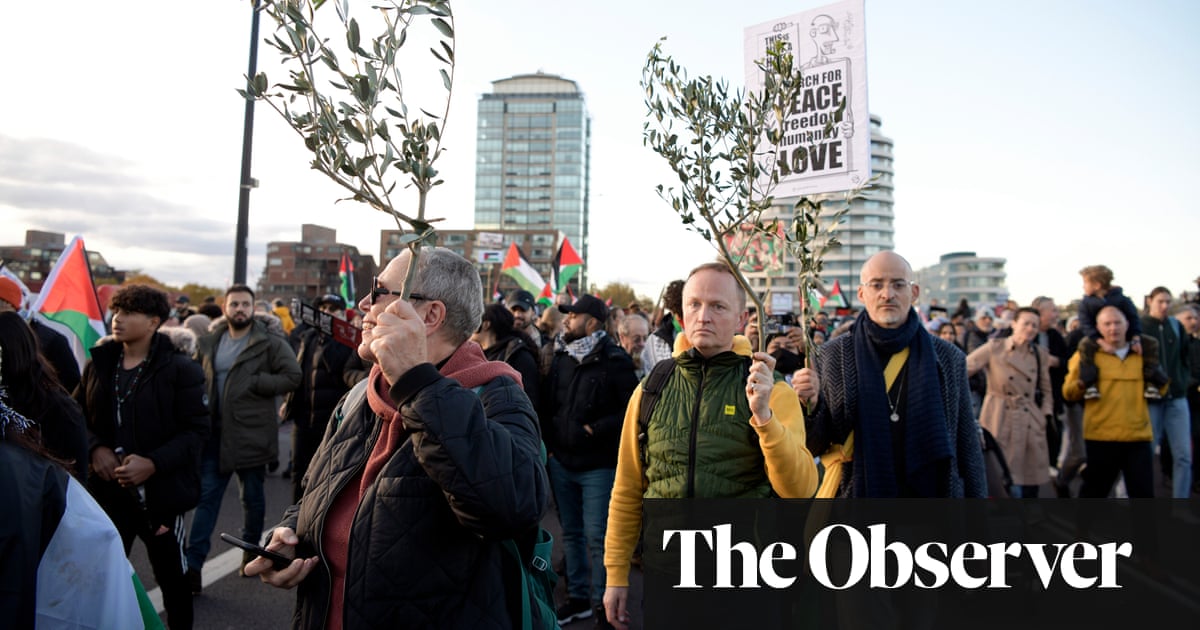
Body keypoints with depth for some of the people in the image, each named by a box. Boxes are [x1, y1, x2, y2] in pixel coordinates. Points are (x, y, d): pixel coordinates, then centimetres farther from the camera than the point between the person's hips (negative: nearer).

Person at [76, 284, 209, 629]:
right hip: (109, 488, 4)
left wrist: (154, 463, -24)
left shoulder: (179, 368, -12)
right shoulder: (100, 363, 4)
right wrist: (95, 448, -9)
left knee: (171, 574, 12)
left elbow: (197, 428, -13)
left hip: (160, 491, -4)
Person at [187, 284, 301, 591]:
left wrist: (255, 383, -19)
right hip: (215, 432, 4)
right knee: (206, 496, 5)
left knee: (253, 497, 12)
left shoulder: (270, 343, -7)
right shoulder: (210, 342, 9)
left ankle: (251, 548, 33)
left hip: (252, 433, -4)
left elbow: (292, 376, -14)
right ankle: (193, 565, 10)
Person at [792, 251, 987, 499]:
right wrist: (811, 405, -20)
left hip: (931, 493, 1)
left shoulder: (949, 358, -1)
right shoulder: (833, 354, -4)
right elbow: (815, 445, -2)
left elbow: (968, 448, 3)